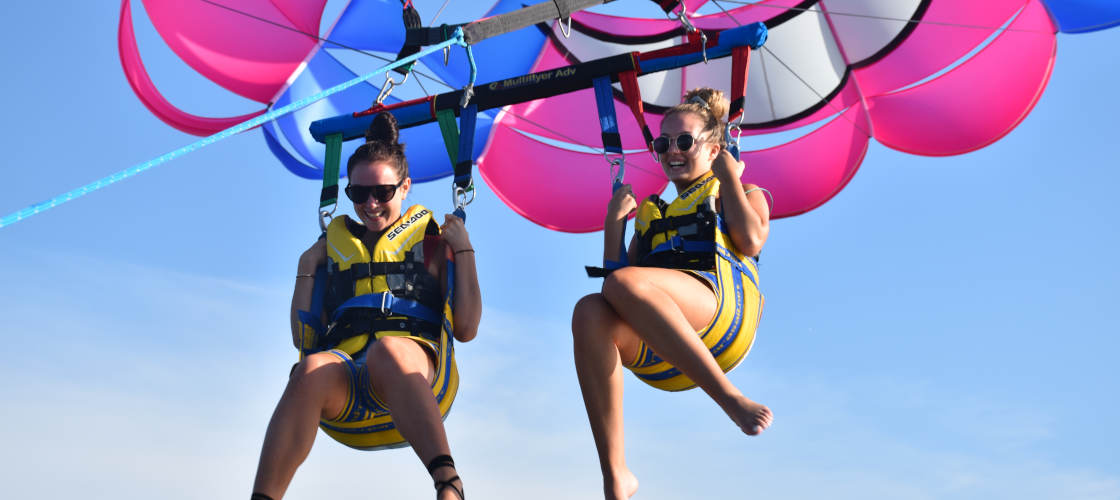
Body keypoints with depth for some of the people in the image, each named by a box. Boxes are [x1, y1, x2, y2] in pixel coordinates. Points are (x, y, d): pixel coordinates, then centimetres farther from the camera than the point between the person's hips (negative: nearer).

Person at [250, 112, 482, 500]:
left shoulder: (431, 242, 22)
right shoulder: (333, 246, 29)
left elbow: (466, 330, 10)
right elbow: (303, 340, 23)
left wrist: (463, 250, 10)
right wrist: (306, 271, 18)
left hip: (415, 374, -2)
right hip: (343, 387, 2)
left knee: (387, 349, -40)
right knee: (312, 369, -36)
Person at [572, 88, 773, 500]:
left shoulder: (744, 195, 27)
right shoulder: (652, 213, 36)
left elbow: (750, 241, 2)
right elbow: (617, 267, 24)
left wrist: (728, 175, 10)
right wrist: (615, 220, 19)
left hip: (723, 308, -4)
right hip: (658, 350, 4)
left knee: (623, 283, -34)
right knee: (590, 312, -32)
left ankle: (731, 397, -33)